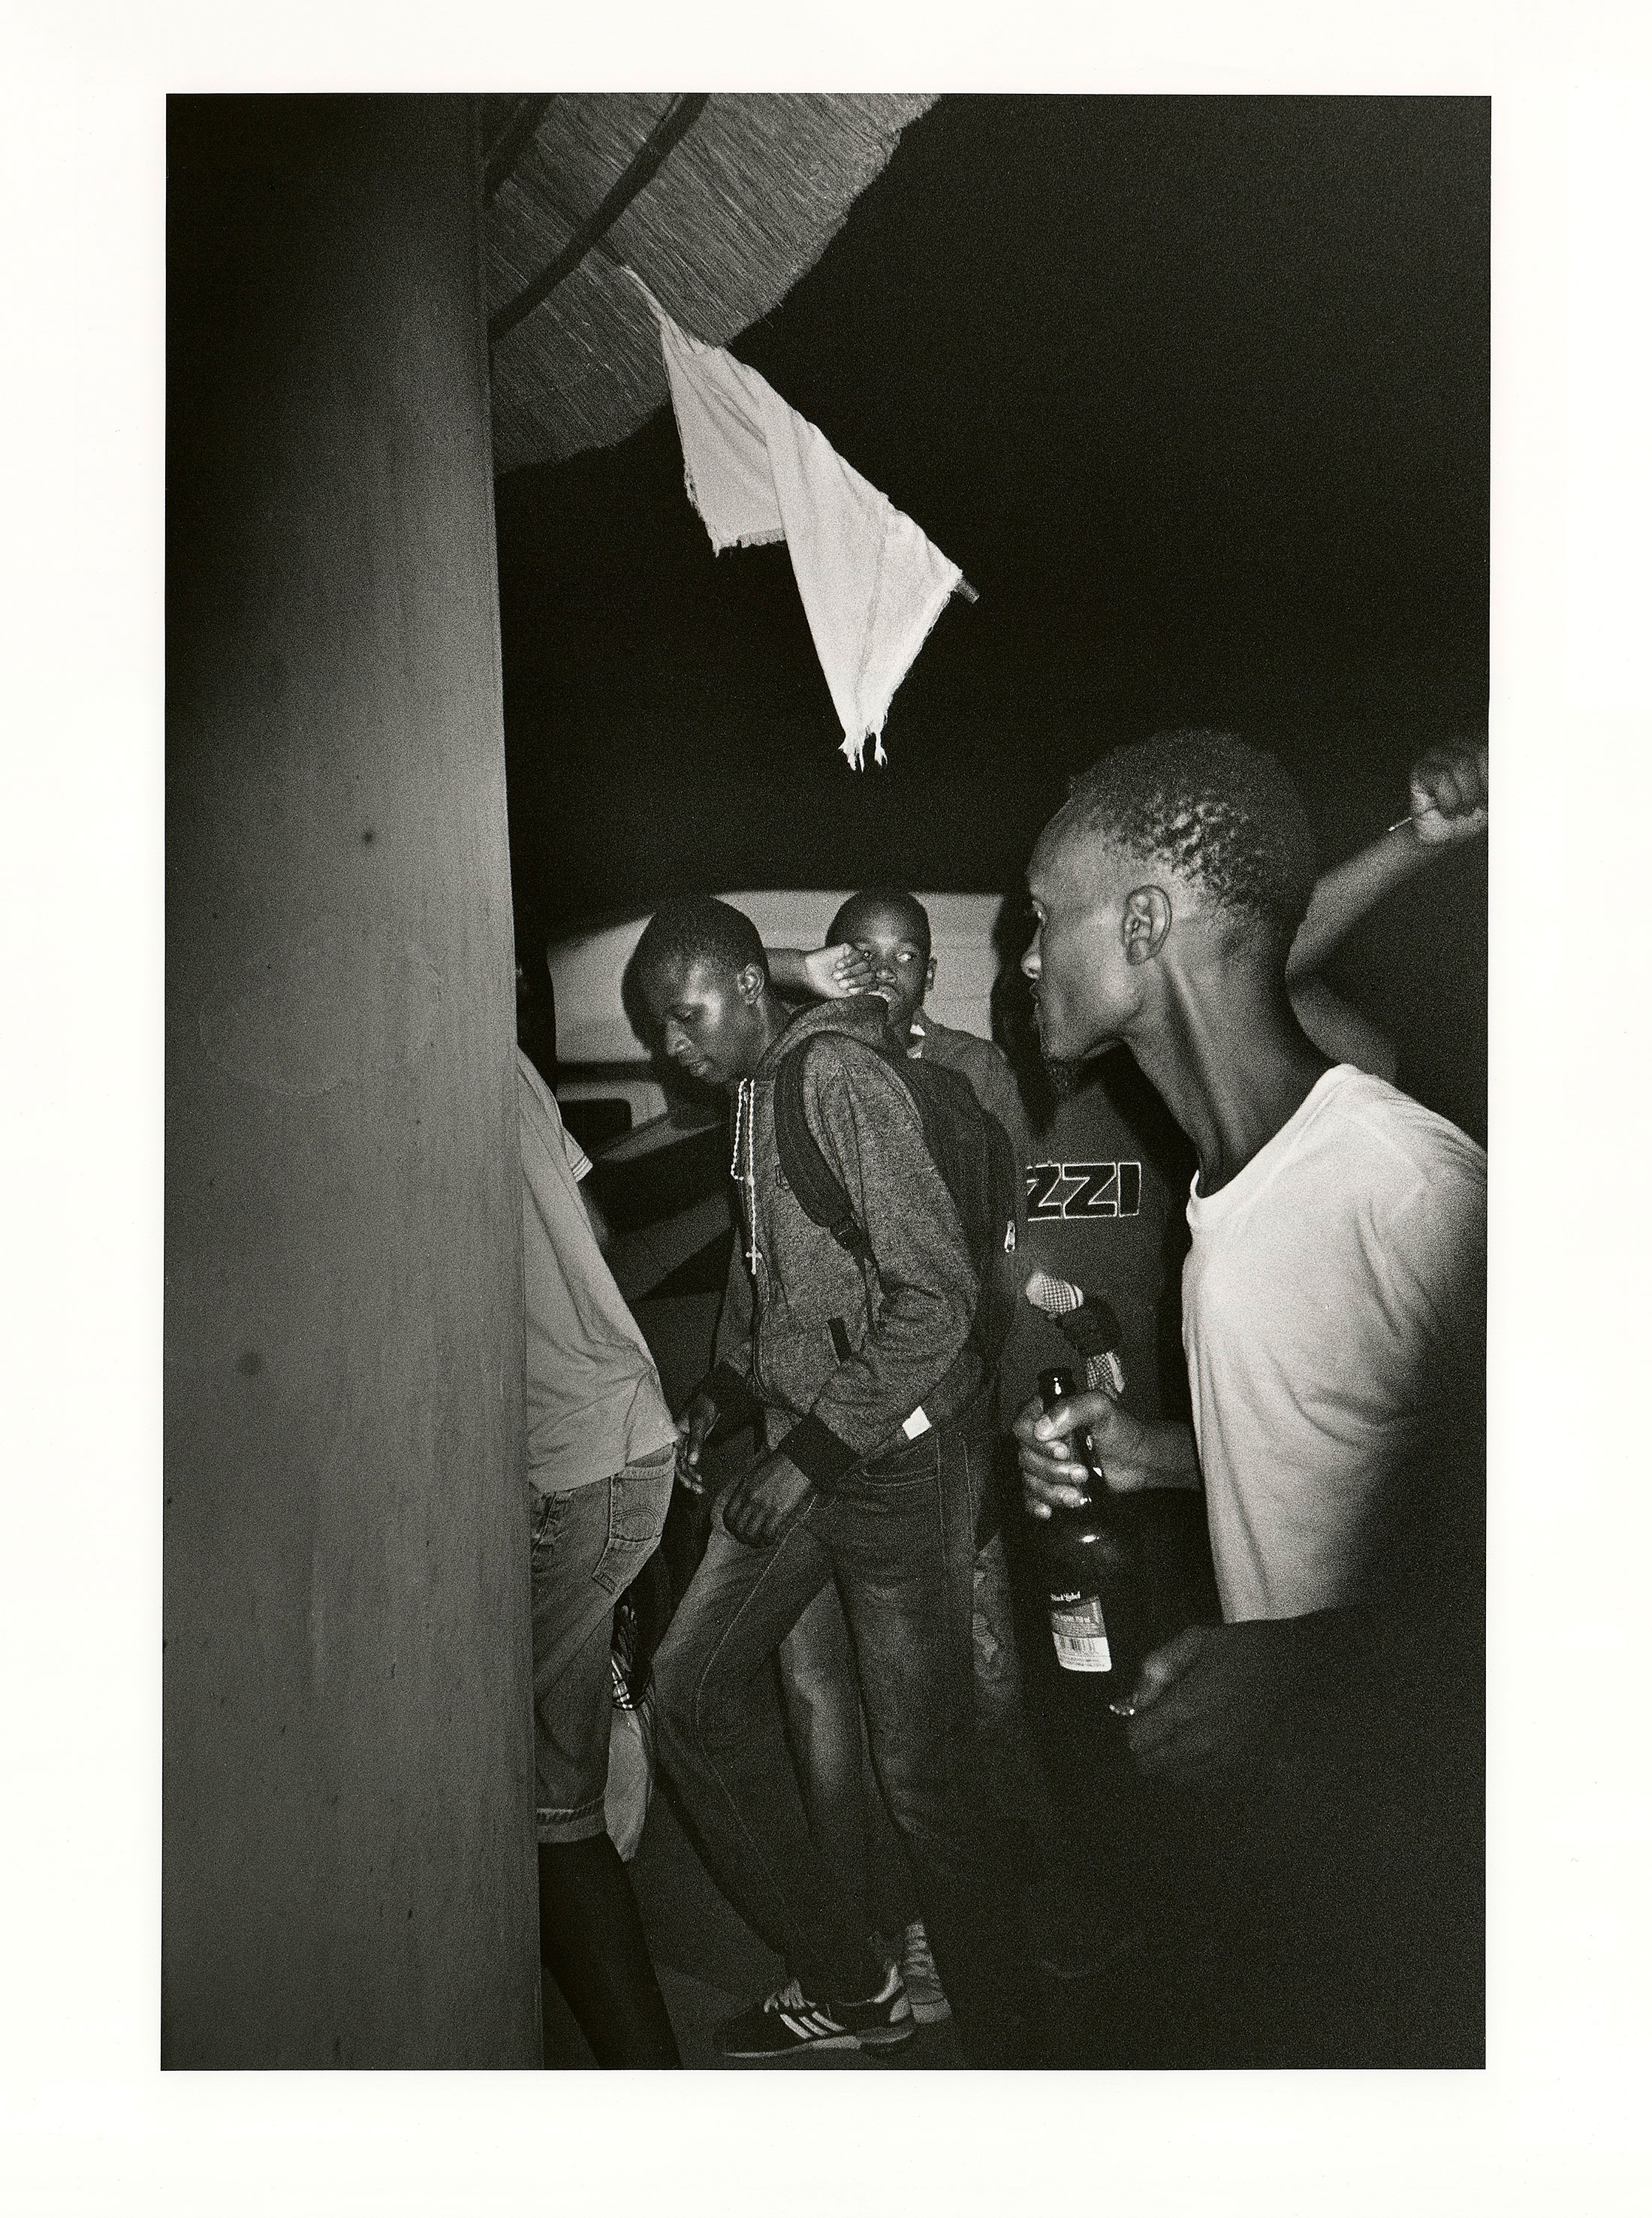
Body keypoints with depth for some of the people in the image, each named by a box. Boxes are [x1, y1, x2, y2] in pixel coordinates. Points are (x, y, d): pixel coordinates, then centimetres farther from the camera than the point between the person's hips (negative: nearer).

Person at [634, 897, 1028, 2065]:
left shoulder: (840, 1075, -16)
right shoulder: (752, 1094, 12)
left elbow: (939, 1298, -21)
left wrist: (814, 1450, -20)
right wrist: (725, 1388, 11)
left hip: (899, 1452, -9)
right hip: (803, 1444, 9)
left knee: (923, 1767, -1)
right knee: (694, 1694, 10)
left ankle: (998, 2031, 22)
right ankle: (849, 1983, 24)